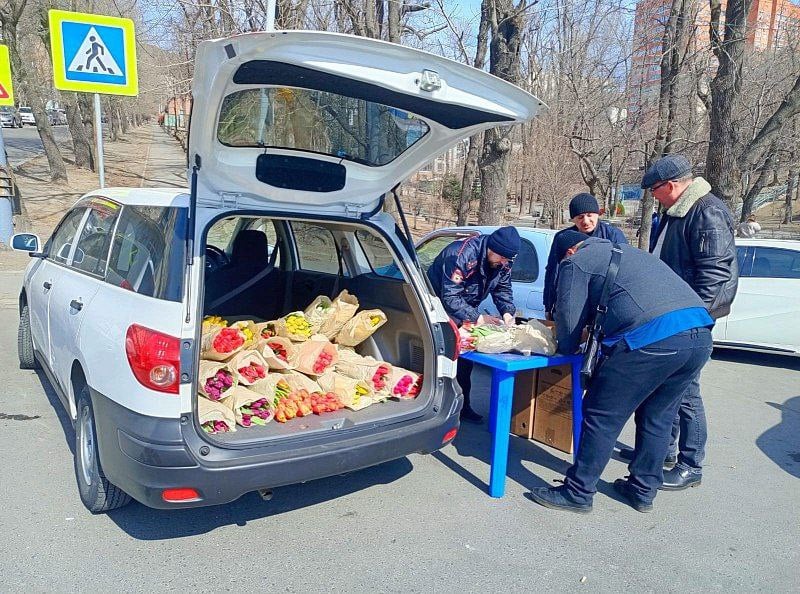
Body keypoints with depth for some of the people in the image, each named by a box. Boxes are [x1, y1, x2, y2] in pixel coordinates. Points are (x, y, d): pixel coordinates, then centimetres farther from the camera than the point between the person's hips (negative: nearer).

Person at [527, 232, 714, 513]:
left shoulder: (576, 262, 11)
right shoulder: (627, 250, 34)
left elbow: (569, 318, 9)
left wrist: (565, 347, 27)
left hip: (652, 337, -8)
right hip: (701, 334, 8)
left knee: (603, 417, 3)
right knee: (657, 417, 21)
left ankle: (578, 493, 11)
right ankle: (643, 491, 31)